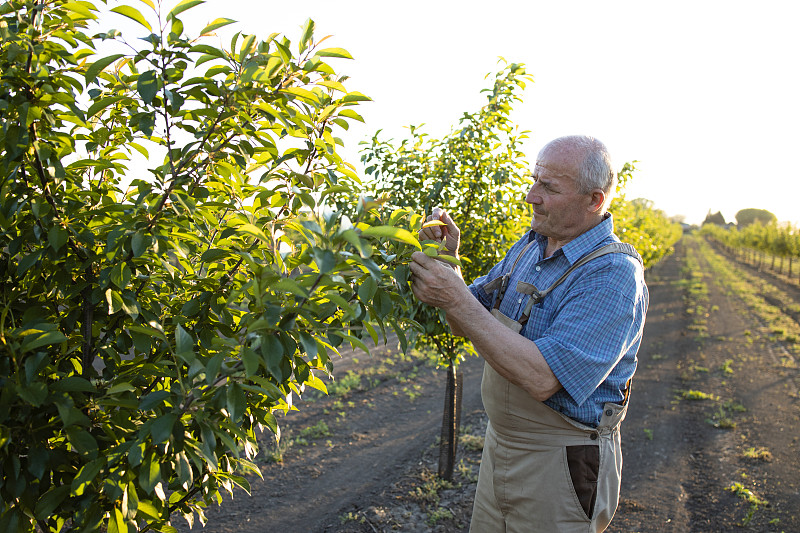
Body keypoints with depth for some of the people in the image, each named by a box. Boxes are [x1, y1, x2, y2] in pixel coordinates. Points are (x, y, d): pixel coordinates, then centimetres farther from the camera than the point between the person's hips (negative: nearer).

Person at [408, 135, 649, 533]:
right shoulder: (531, 244, 2)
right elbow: (468, 326, 7)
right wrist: (447, 262, -11)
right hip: (500, 445, 8)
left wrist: (457, 301, -31)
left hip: (559, 466, -7)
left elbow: (542, 379, -32)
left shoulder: (613, 275, -23)